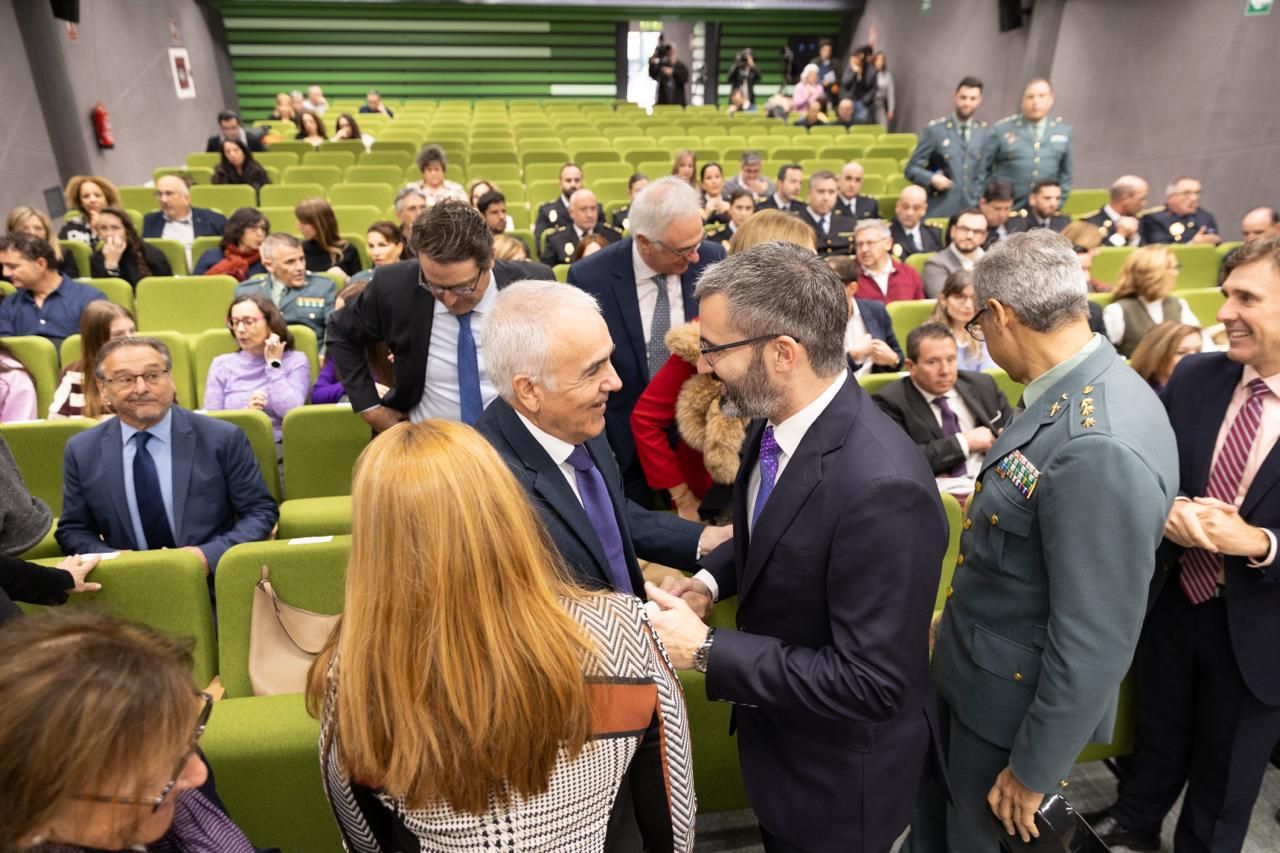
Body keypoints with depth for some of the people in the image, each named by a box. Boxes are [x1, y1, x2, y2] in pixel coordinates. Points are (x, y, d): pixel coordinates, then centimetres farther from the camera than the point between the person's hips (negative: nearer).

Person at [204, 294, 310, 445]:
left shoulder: (296, 361, 7)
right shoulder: (222, 364, 13)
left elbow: (291, 412, -9)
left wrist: (274, 364, 0)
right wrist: (245, 412, -10)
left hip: (278, 445, -2)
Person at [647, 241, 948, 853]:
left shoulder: (881, 487, -36)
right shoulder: (775, 420, -9)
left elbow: (871, 684, -30)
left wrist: (705, 650, -27)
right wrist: (710, 580, -8)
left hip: (839, 775, -7)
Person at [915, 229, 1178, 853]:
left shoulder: (1099, 447, -33)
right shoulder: (1074, 393, -5)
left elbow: (1095, 642, -27)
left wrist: (1034, 771, -16)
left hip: (1017, 699, -7)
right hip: (970, 665, 8)